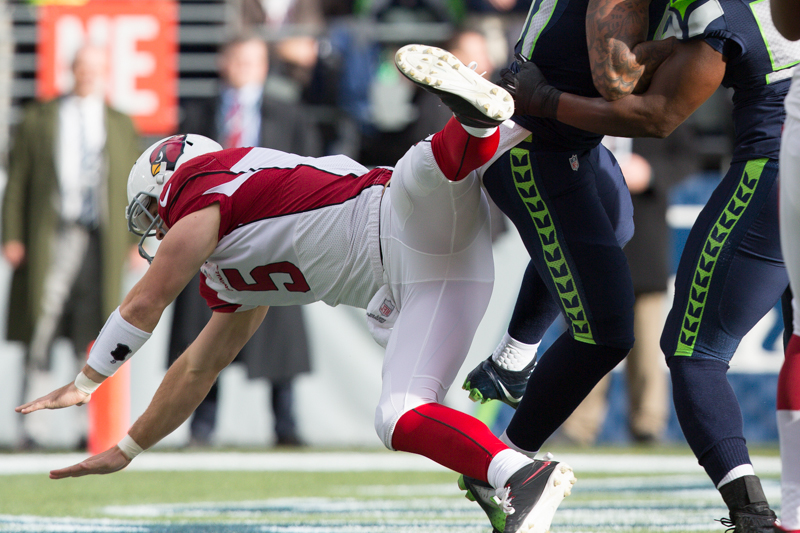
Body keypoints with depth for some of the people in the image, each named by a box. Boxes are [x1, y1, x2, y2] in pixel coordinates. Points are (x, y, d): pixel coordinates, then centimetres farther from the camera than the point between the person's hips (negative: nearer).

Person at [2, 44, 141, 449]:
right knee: (40, 333, -7)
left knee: (92, 344, -1)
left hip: (102, 244, 2)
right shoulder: (39, 120, 10)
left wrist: (137, 241, 6)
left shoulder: (121, 126, 16)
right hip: (50, 239, -2)